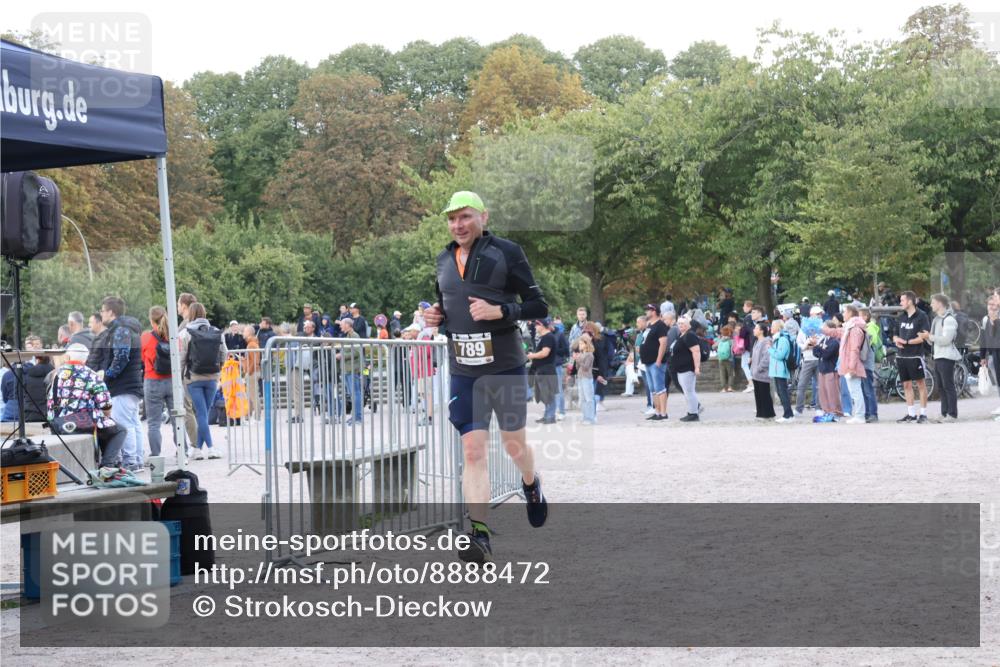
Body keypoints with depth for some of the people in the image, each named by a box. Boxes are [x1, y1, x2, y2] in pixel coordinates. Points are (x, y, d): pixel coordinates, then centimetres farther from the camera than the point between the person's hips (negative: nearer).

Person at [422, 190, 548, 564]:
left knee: (513, 445, 11)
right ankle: (479, 535, -10)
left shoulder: (506, 253, -6)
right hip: (463, 372, 3)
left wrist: (499, 311, -21)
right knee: (472, 452, -6)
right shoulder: (444, 260, 9)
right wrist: (437, 316, 2)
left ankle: (532, 486, 45)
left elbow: (539, 307, -6)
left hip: (505, 368, -3)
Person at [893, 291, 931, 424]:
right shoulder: (901, 317, 15)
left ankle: (923, 414, 1)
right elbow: (895, 334, 20)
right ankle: (911, 414, 12)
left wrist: (907, 342, -15)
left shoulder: (921, 316, -5)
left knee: (921, 384, -2)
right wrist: (897, 340, -3)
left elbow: (925, 336, -13)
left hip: (915, 355, -7)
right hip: (902, 356, 7)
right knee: (907, 385, 8)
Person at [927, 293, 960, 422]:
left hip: (947, 357, -9)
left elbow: (946, 339, -20)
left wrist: (931, 337, -11)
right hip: (937, 357, 9)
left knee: (948, 386, -7)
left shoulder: (949, 319, -11)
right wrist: (929, 337, -1)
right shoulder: (937, 319, 18)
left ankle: (952, 414, -4)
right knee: (941, 387, 10)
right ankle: (944, 413, 15)